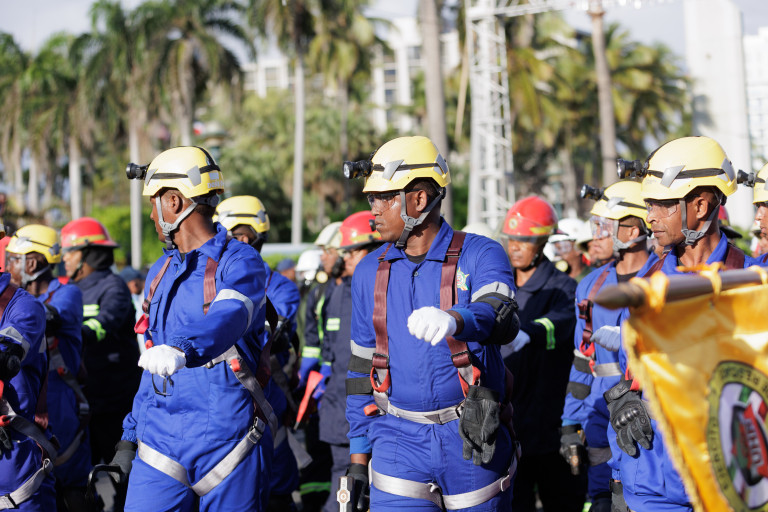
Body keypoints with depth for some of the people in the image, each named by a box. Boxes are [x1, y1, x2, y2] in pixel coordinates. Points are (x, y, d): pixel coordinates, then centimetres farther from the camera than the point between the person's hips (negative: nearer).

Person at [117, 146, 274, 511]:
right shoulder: (160, 271, 16)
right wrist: (130, 436, 20)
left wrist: (182, 349, -48)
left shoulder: (239, 262, -7)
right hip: (160, 439, 6)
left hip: (226, 437, -6)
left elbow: (228, 318, -30)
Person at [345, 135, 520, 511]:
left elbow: (501, 318, -26)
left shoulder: (480, 255, -5)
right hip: (399, 441, 3)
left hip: (472, 440, -2)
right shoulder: (370, 272, 9)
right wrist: (358, 459, 11)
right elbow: (361, 368, 14)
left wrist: (454, 321, -49)